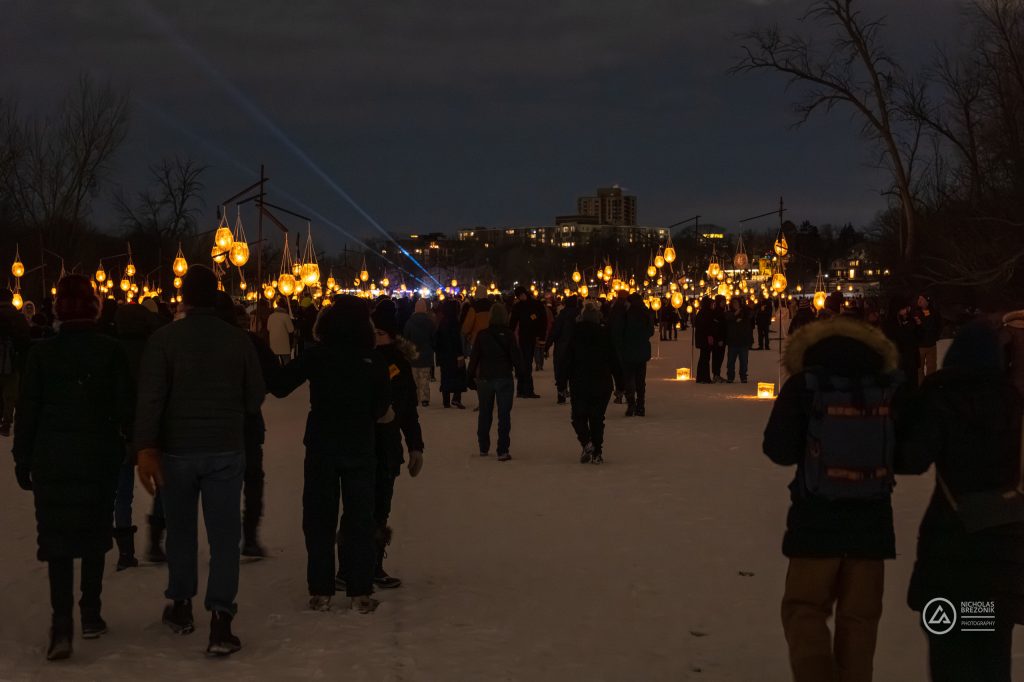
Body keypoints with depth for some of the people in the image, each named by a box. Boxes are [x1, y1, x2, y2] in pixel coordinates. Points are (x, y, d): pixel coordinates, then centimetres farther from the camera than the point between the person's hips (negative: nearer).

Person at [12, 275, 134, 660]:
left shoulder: (42, 353, -5)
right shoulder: (110, 351, -5)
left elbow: (27, 410, -3)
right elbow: (125, 407, -5)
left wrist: (22, 459, 5)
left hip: (52, 458, -1)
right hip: (99, 457, 1)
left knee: (57, 538, 1)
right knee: (94, 534, 15)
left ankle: (62, 624, -13)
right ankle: (90, 615, 21)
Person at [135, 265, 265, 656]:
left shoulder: (164, 338, -8)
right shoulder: (239, 339, -3)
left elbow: (150, 397, -15)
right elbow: (255, 398, 3)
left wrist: (145, 448, -16)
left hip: (177, 451, 0)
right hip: (226, 450, 0)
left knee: (180, 529, 17)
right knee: (224, 534, 1)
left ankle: (181, 606, 29)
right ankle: (220, 623, -7)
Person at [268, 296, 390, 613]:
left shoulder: (316, 356, -8)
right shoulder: (373, 363, -7)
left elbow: (278, 386, -10)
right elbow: (381, 410, -5)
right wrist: (383, 414, 17)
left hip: (321, 447, 0)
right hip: (360, 447, 0)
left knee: (319, 518, 9)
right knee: (359, 519, 8)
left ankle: (320, 592, 9)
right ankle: (360, 593, 7)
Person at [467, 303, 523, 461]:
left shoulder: (482, 335, -3)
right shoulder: (508, 335, -10)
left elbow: (474, 357, 2)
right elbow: (516, 356, -7)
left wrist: (471, 376, 10)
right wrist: (521, 373, 4)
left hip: (484, 378, 3)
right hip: (504, 378, -2)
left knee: (484, 414, 16)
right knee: (504, 415, 0)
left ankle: (483, 448, 24)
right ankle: (502, 451, -6)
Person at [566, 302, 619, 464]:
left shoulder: (574, 334, -4)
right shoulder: (605, 334, -2)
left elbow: (566, 360, -3)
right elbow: (614, 361, 1)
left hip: (579, 383, -1)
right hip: (602, 384, 1)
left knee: (578, 416, 10)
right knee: (597, 417, 9)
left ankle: (586, 442, -14)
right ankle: (597, 452, 5)